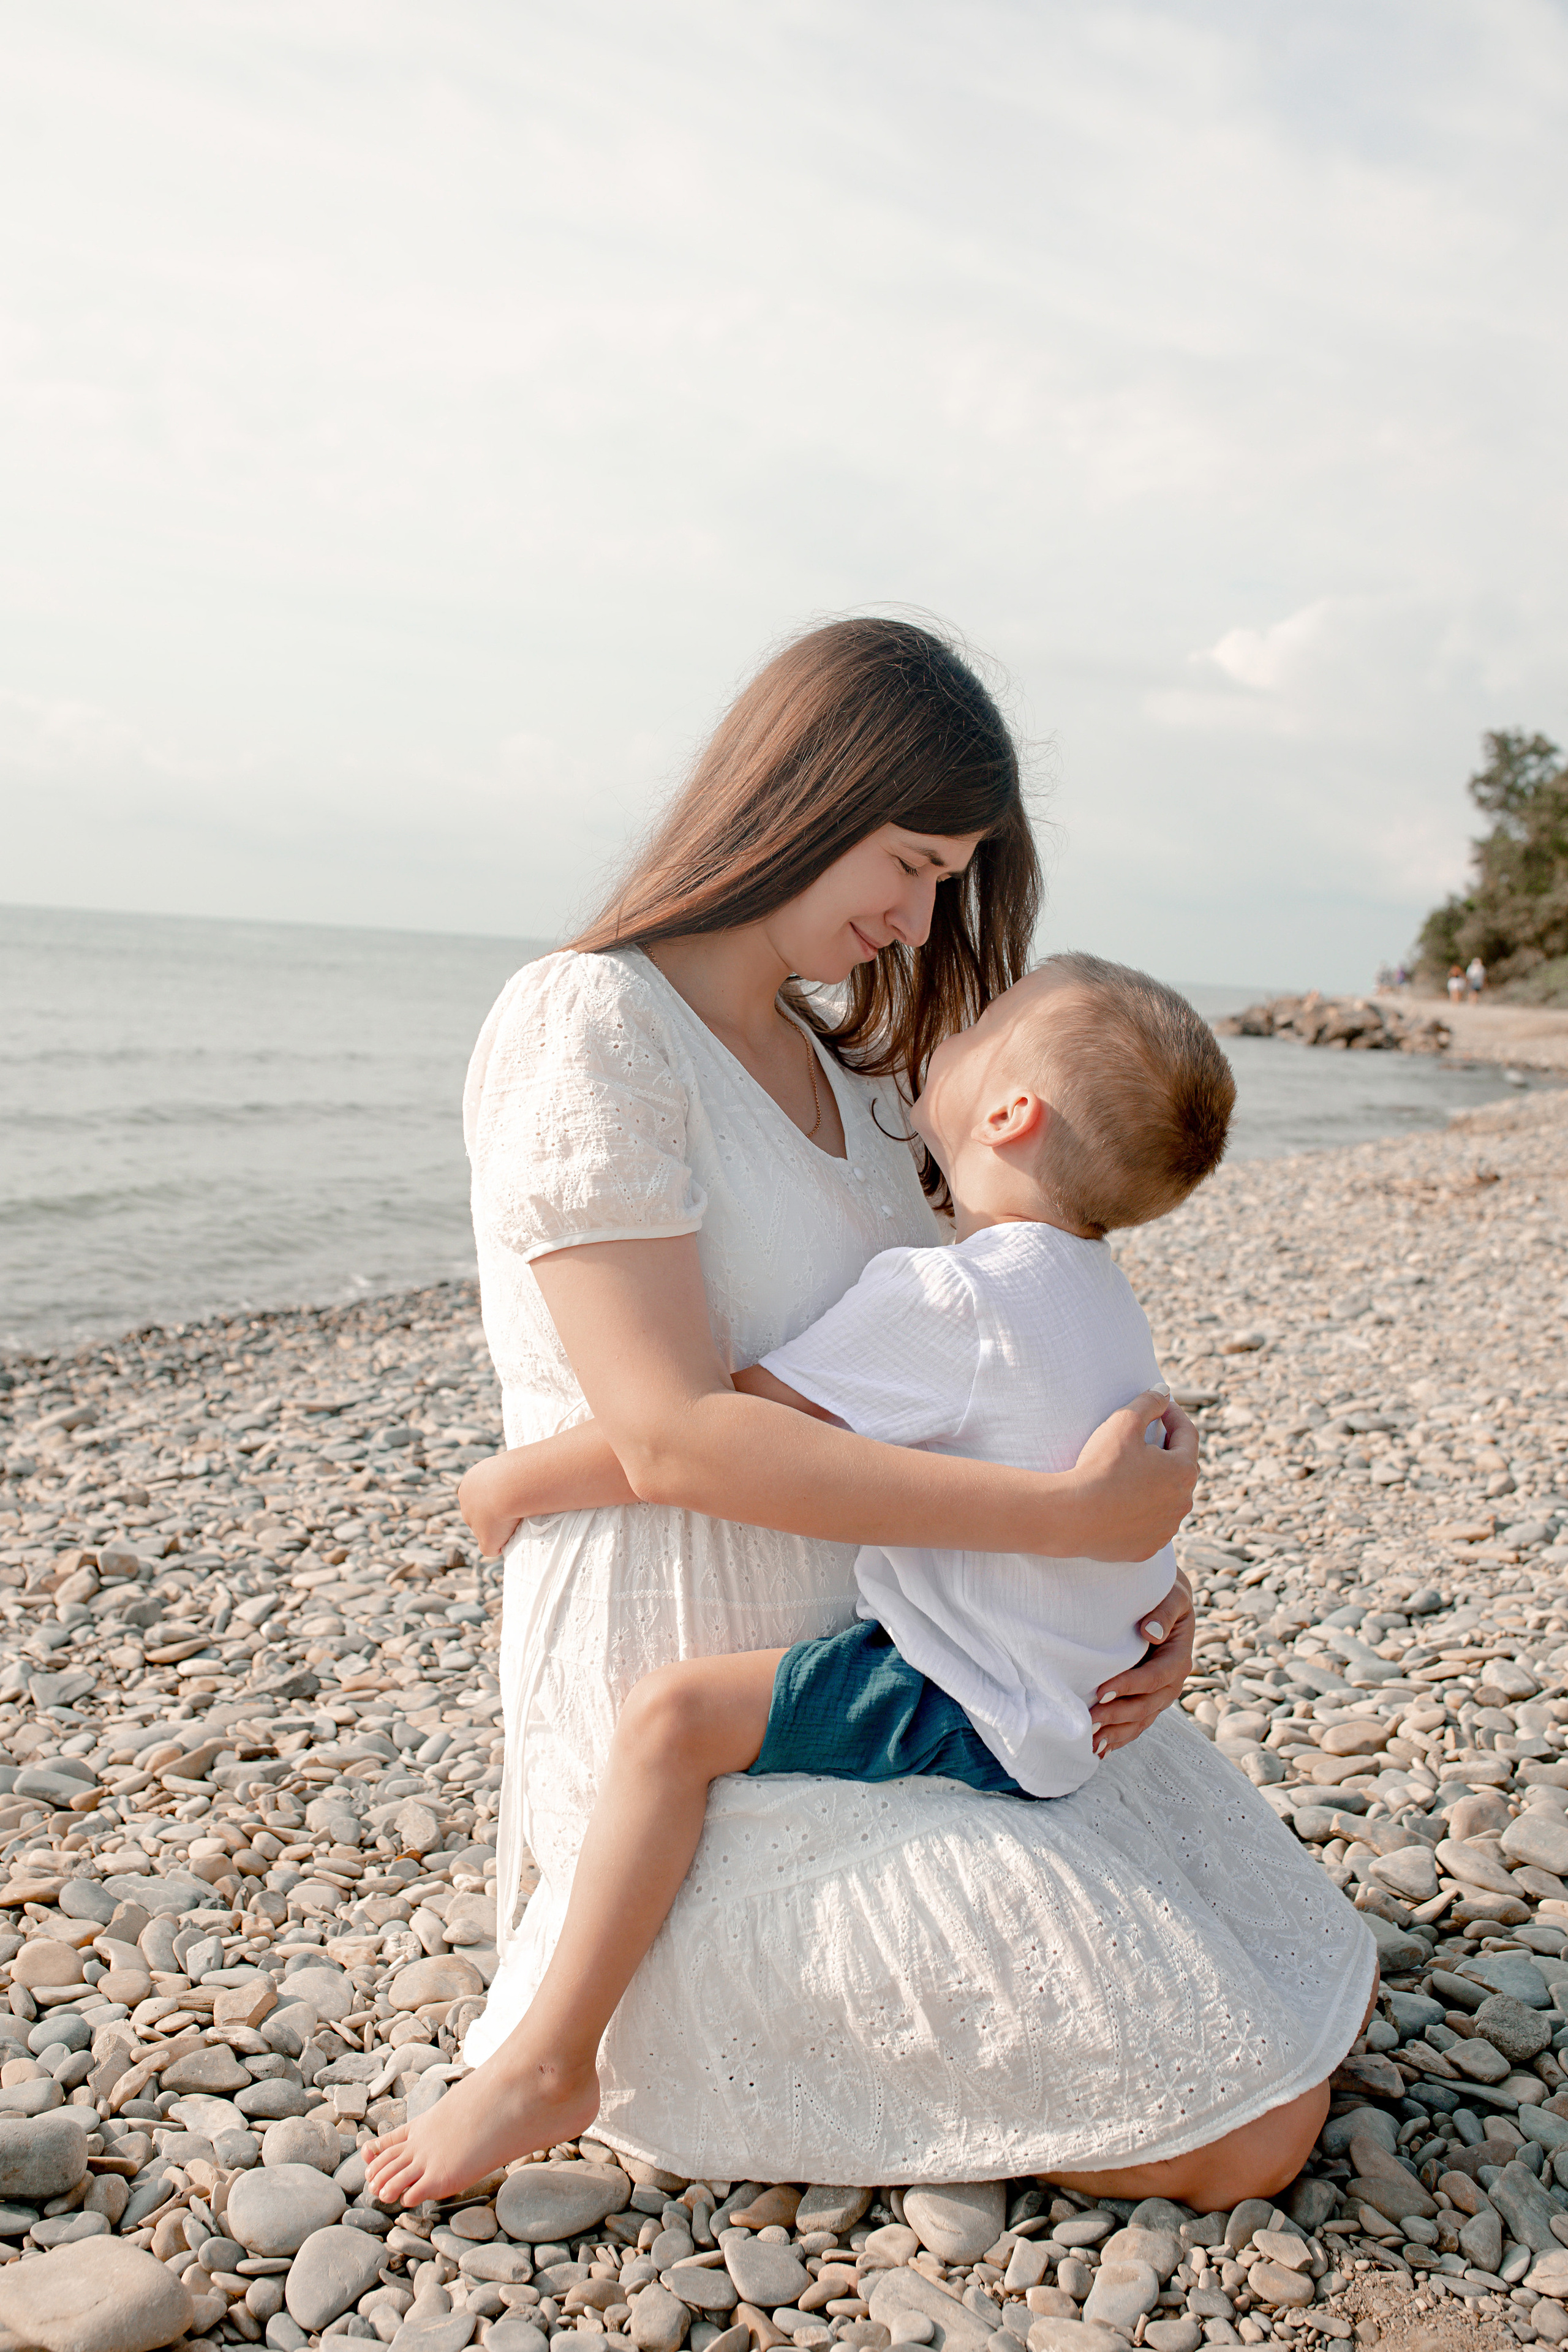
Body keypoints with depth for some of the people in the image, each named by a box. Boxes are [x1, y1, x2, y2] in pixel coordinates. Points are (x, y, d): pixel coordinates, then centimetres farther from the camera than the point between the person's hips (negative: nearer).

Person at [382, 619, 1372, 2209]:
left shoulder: (837, 1065, 12)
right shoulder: (586, 1026, -16)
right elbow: (671, 1435, -25)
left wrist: (1135, 1568, -4)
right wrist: (1074, 1517, -25)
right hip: (702, 1728, -9)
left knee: (1309, 2003, 17)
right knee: (1248, 2124, -7)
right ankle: (694, 2018, 4)